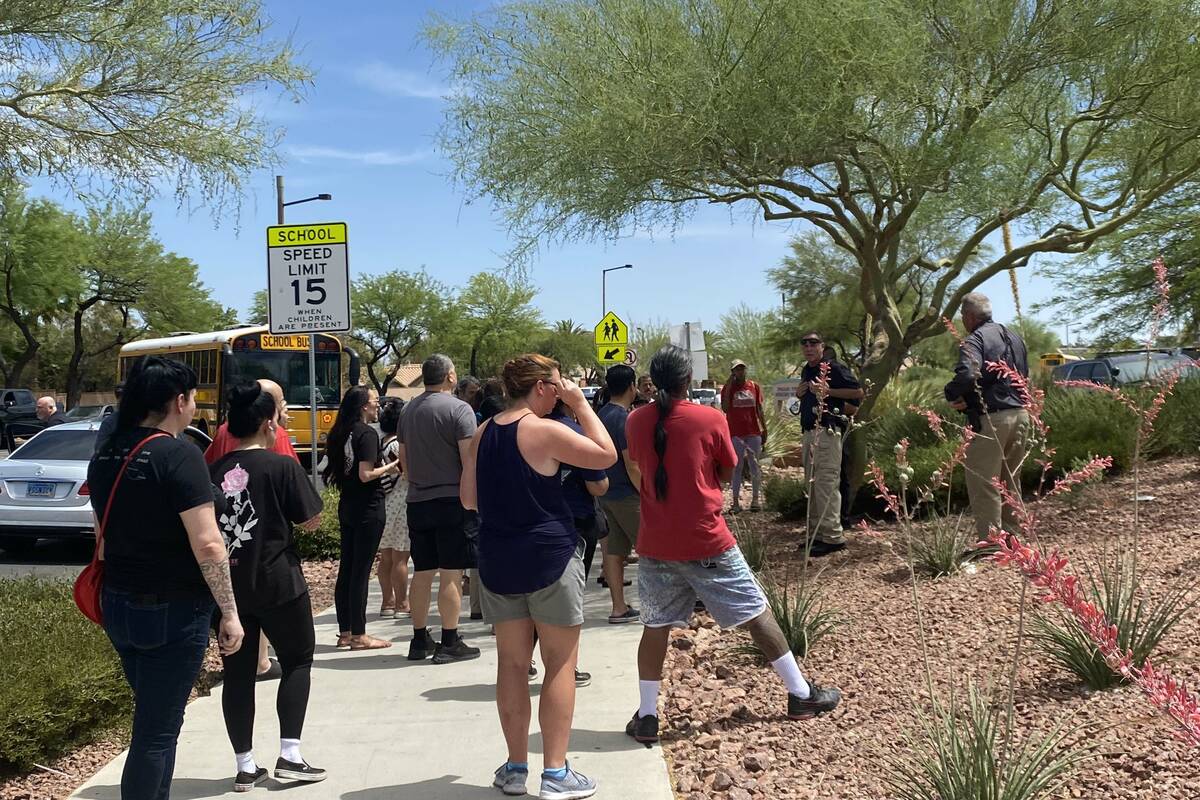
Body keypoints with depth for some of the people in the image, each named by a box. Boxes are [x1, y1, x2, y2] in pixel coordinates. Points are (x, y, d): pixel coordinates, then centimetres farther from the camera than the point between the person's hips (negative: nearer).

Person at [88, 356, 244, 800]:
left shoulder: (106, 455, 5)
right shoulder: (178, 455, -18)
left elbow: (107, 532, 15)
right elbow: (207, 544, -22)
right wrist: (230, 612, -16)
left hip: (118, 604, 8)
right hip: (172, 612, -8)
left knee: (153, 718, 21)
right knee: (157, 730, 2)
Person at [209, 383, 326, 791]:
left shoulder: (213, 471, 3)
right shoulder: (282, 466, -12)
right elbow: (311, 521, -7)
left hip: (227, 584, 5)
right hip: (277, 582, -4)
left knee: (238, 672, 10)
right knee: (297, 661, 12)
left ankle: (245, 767, 16)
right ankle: (289, 756, 7)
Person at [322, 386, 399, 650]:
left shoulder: (341, 433, 11)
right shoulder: (367, 433, -13)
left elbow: (343, 471, 15)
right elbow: (365, 475, -21)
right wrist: (389, 468, -6)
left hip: (347, 507, 9)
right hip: (368, 509, -8)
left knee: (346, 570, 11)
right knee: (361, 571, -4)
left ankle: (345, 633, 18)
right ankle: (359, 636, 1)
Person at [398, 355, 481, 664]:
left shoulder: (409, 410, 11)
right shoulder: (458, 409, -10)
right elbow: (469, 459, -15)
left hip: (417, 502, 6)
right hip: (451, 500, -6)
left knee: (422, 572, 11)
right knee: (451, 573, -2)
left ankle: (420, 640, 18)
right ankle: (449, 643, 2)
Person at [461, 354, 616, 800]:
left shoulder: (482, 434, 7)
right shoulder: (544, 431, -13)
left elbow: (469, 499, 12)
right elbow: (606, 454, -9)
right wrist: (580, 403, -3)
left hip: (498, 558, 6)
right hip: (550, 556, -6)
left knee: (512, 663, 12)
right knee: (560, 664, 3)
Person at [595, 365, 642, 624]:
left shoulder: (601, 415, 9)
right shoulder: (624, 418, -18)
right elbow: (632, 466, -20)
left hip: (606, 493, 8)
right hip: (627, 495, -8)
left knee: (614, 552, 8)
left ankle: (619, 608, 12)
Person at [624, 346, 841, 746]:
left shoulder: (636, 422, -1)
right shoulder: (711, 419, -9)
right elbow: (726, 473, 3)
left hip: (656, 545, 3)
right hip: (707, 542, -2)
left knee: (655, 626, 12)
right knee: (757, 614, 10)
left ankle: (646, 717, 12)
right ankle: (801, 695, 21)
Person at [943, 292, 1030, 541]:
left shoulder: (975, 340, -12)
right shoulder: (1015, 338, 16)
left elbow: (967, 375, -29)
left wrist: (951, 393, -7)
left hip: (989, 419, -9)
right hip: (1020, 415, 9)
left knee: (984, 485, -2)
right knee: (1011, 482, 19)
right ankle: (1012, 536, 26)